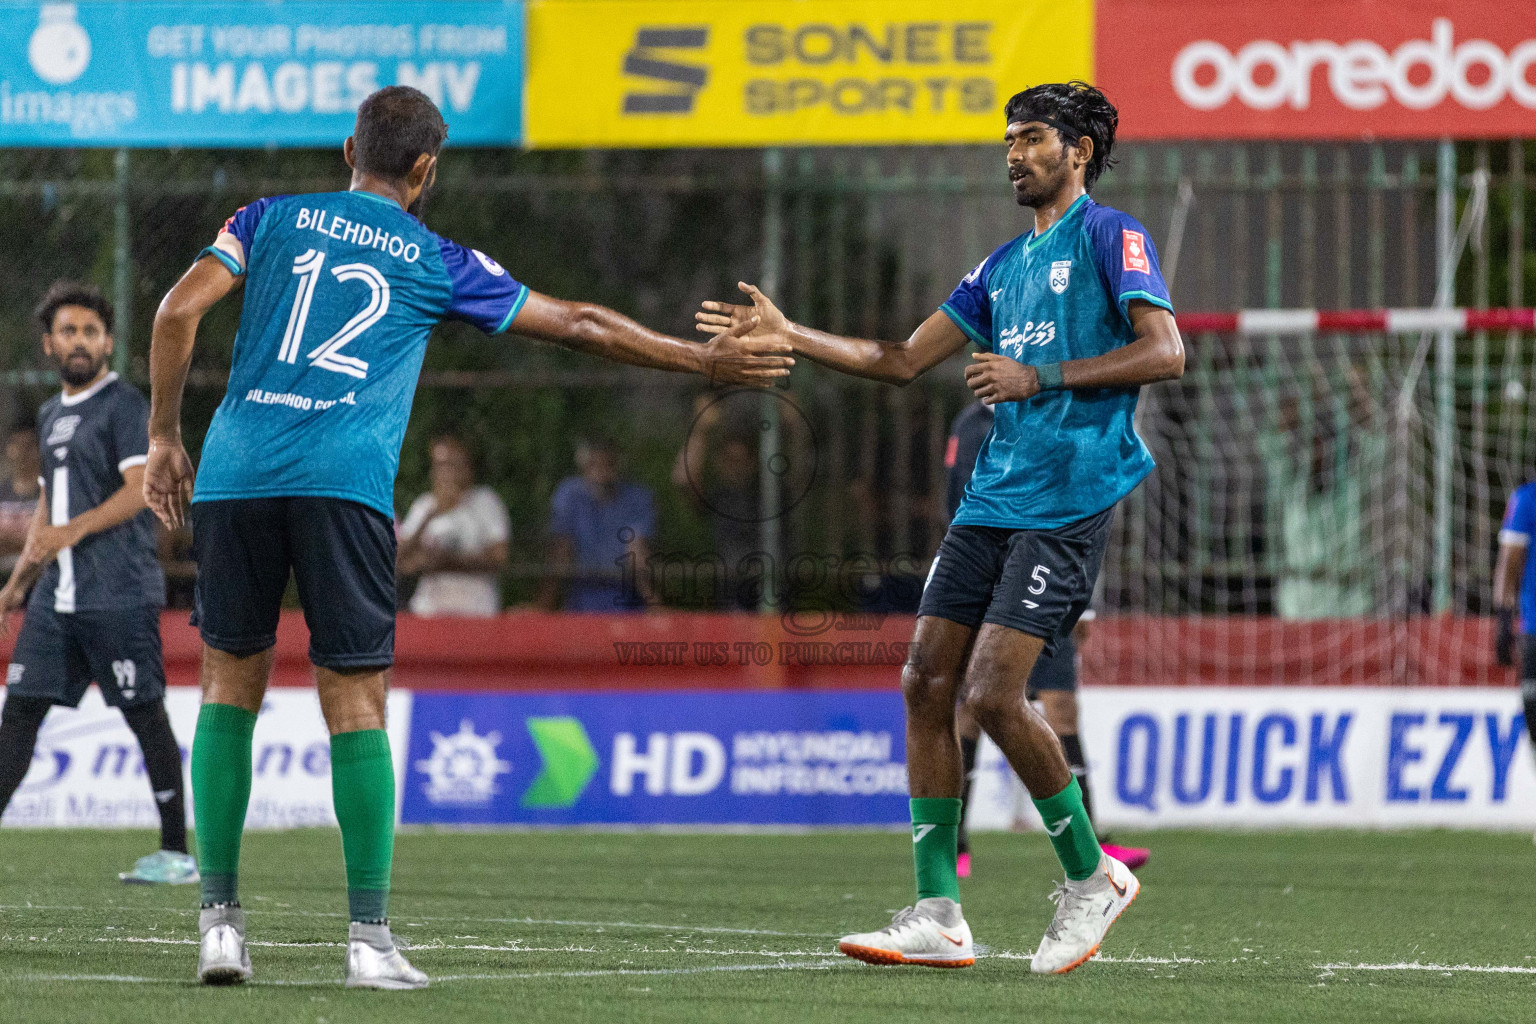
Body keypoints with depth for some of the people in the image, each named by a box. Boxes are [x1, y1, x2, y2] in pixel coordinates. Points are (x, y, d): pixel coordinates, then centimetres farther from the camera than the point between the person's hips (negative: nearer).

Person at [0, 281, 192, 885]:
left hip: (120, 596, -7)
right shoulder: (52, 415, 20)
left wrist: (76, 529, -25)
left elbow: (143, 486, -16)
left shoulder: (125, 406, -4)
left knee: (145, 715, -3)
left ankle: (177, 853, 3)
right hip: (57, 597, 7)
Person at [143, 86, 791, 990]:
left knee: (231, 687, 11)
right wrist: (706, 361, 29)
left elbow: (181, 310, 3)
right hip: (345, 483, -2)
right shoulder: (437, 263, 14)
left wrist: (165, 438, 11)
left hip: (235, 473, 2)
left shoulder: (270, 220, 16)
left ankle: (220, 921, 6)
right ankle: (370, 938, -4)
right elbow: (580, 326, 19)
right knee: (357, 705, 1)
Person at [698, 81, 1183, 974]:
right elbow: (904, 360, 24)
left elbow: (1165, 352, -14)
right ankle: (938, 916, 1)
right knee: (928, 683, -1)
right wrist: (789, 336, 16)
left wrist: (1039, 377, -17)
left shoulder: (1111, 237, -2)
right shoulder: (1007, 264, 22)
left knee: (994, 692, -16)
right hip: (991, 499, 8)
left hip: (1070, 503, -8)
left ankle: (1092, 876, 3)